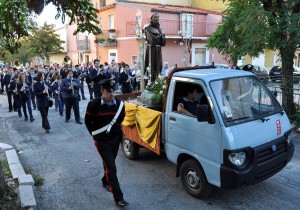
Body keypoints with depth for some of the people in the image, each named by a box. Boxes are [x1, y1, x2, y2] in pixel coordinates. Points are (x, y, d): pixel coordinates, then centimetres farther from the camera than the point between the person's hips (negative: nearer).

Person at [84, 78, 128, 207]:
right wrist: (95, 134, 2)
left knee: (108, 164, 21)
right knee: (111, 168, -6)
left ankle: (105, 181, 50)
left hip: (115, 138, 4)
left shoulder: (119, 104, -8)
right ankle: (118, 198, 1)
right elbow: (88, 122, -1)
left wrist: (116, 129, 10)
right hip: (102, 141, -4)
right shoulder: (93, 105, -16)